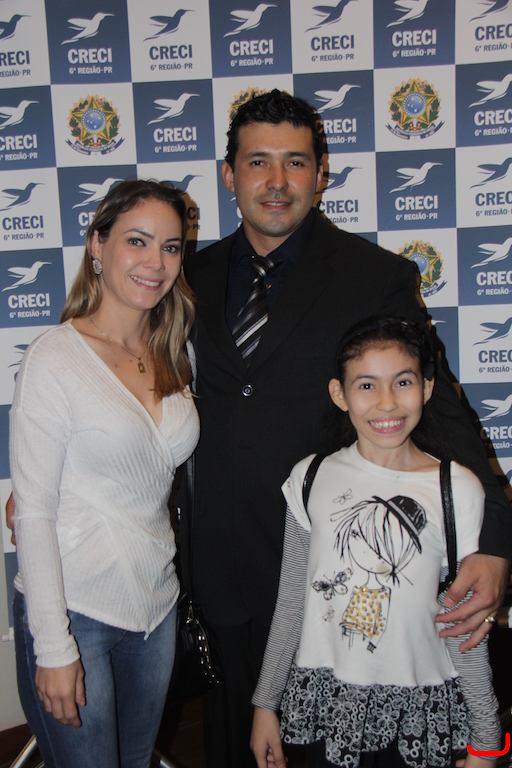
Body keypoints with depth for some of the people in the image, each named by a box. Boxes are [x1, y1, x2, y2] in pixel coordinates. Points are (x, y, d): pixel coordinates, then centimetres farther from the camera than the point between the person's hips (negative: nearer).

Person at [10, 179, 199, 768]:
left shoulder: (170, 358, 4)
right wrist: (53, 647, -14)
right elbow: (32, 512, -15)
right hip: (72, 609, -6)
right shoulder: (54, 358, -15)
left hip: (156, 603, 6)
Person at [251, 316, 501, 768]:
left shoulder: (459, 490, -10)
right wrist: (266, 701, 7)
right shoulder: (311, 477, -5)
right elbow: (291, 602, 3)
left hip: (421, 705, -1)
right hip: (325, 697, 1)